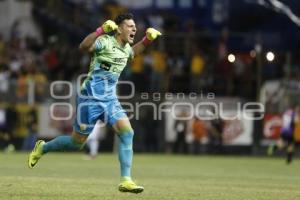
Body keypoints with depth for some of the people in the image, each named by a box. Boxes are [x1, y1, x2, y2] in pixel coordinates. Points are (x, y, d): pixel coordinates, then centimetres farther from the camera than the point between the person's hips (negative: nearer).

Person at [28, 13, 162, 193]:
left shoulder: (125, 48, 10)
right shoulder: (106, 41, -15)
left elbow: (132, 52, 36)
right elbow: (84, 46, -33)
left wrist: (147, 40, 21)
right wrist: (101, 30, -43)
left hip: (109, 99, 7)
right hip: (91, 99, -7)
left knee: (127, 132, -13)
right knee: (77, 142, 4)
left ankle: (126, 181, -13)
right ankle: (42, 148, 32)